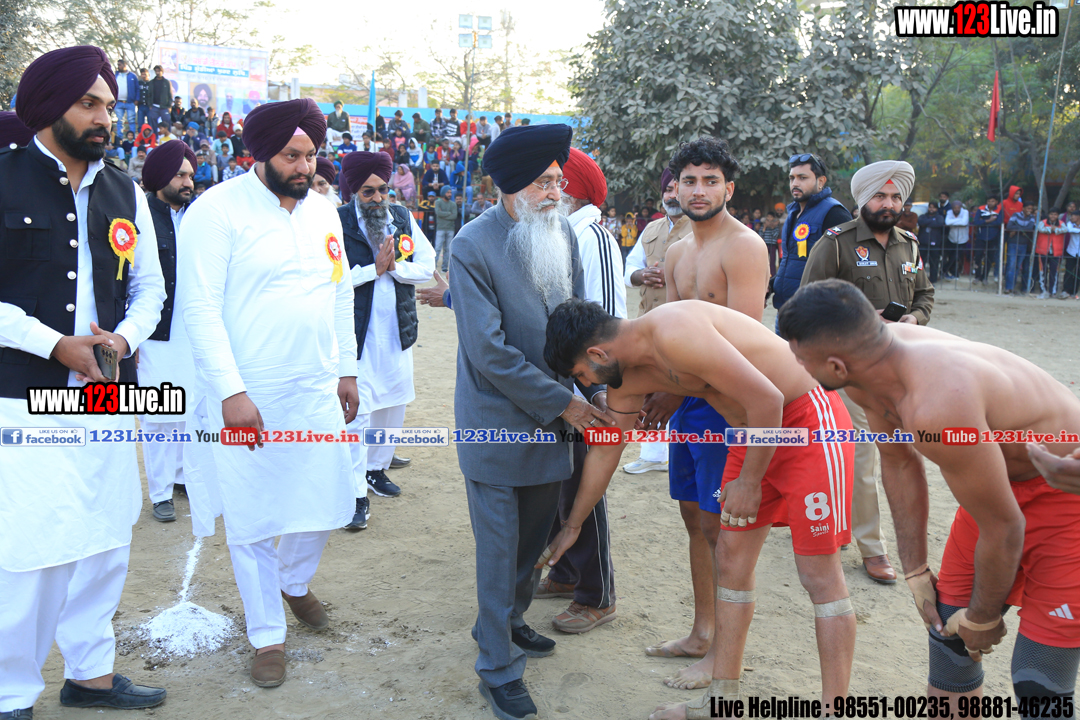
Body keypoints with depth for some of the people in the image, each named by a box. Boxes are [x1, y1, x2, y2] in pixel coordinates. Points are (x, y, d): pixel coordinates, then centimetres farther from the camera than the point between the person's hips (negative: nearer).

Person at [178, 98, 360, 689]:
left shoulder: (323, 212, 9)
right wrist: (231, 392, -19)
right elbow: (199, 307, -14)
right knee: (253, 518, 5)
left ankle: (295, 583, 43)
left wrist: (346, 370, 14)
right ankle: (267, 635, 24)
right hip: (247, 398, -5)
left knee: (325, 502, 12)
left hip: (318, 392, 5)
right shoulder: (219, 209, -10)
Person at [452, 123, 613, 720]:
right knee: (499, 547, 4)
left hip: (551, 421, 6)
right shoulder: (473, 246, -16)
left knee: (535, 535, 19)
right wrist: (562, 403, -17)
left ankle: (506, 621, 42)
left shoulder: (562, 233, 3)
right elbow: (489, 351, -19)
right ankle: (498, 668, 20)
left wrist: (594, 391, -4)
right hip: (498, 423, -6)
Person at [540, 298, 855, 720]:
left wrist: (749, 481, -14)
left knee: (820, 574, -4)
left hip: (808, 419, -9)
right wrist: (572, 526, 26)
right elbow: (605, 450, 17)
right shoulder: (628, 377, 3)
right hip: (754, 431, 9)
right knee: (731, 559, 10)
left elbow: (766, 399, -27)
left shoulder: (674, 333, -27)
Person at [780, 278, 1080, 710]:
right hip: (1003, 475, 8)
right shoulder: (874, 357, -13)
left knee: (1038, 687, -5)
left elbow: (1002, 528, -26)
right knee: (949, 633, 14)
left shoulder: (937, 406, -40)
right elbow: (899, 463, 4)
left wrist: (983, 619, -7)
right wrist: (916, 574, 9)